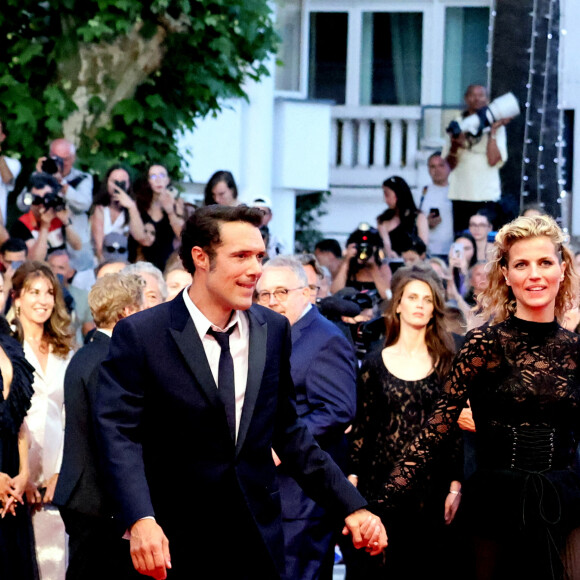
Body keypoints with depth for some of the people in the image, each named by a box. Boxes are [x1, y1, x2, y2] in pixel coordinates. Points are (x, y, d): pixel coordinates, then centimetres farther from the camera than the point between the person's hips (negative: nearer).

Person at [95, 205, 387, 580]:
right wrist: (141, 521, -28)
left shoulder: (274, 330, 7)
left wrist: (353, 507, 5)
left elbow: (288, 432, 12)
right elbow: (120, 434, -13)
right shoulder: (140, 335, -7)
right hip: (175, 545, -3)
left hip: (258, 538, 4)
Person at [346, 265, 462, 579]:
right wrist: (352, 480, -3)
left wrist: (455, 486, -4)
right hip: (381, 482, 0)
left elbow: (455, 429, 3)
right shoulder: (374, 364, 5)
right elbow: (361, 426, 5)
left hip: (431, 485, 0)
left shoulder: (446, 363, 5)